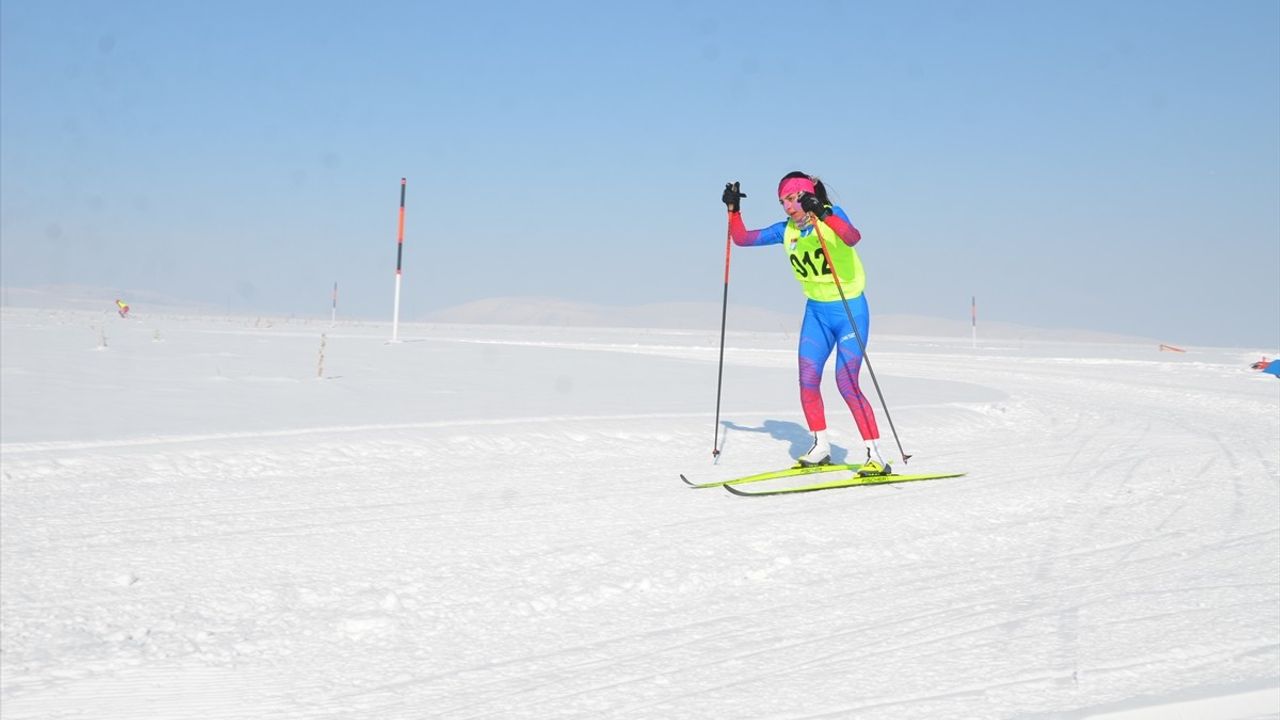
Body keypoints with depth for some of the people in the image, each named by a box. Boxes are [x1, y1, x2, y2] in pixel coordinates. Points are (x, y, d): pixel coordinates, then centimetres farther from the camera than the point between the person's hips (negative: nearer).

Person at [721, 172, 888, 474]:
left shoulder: (833, 214, -14)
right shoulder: (786, 231, 3)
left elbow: (852, 237, -36)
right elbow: (742, 238, 8)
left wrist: (822, 214, -48)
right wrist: (734, 209, -5)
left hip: (850, 310, -6)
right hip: (816, 313, 6)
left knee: (846, 383, -14)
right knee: (807, 381, 0)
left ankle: (875, 456, -10)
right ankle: (820, 448, 17)